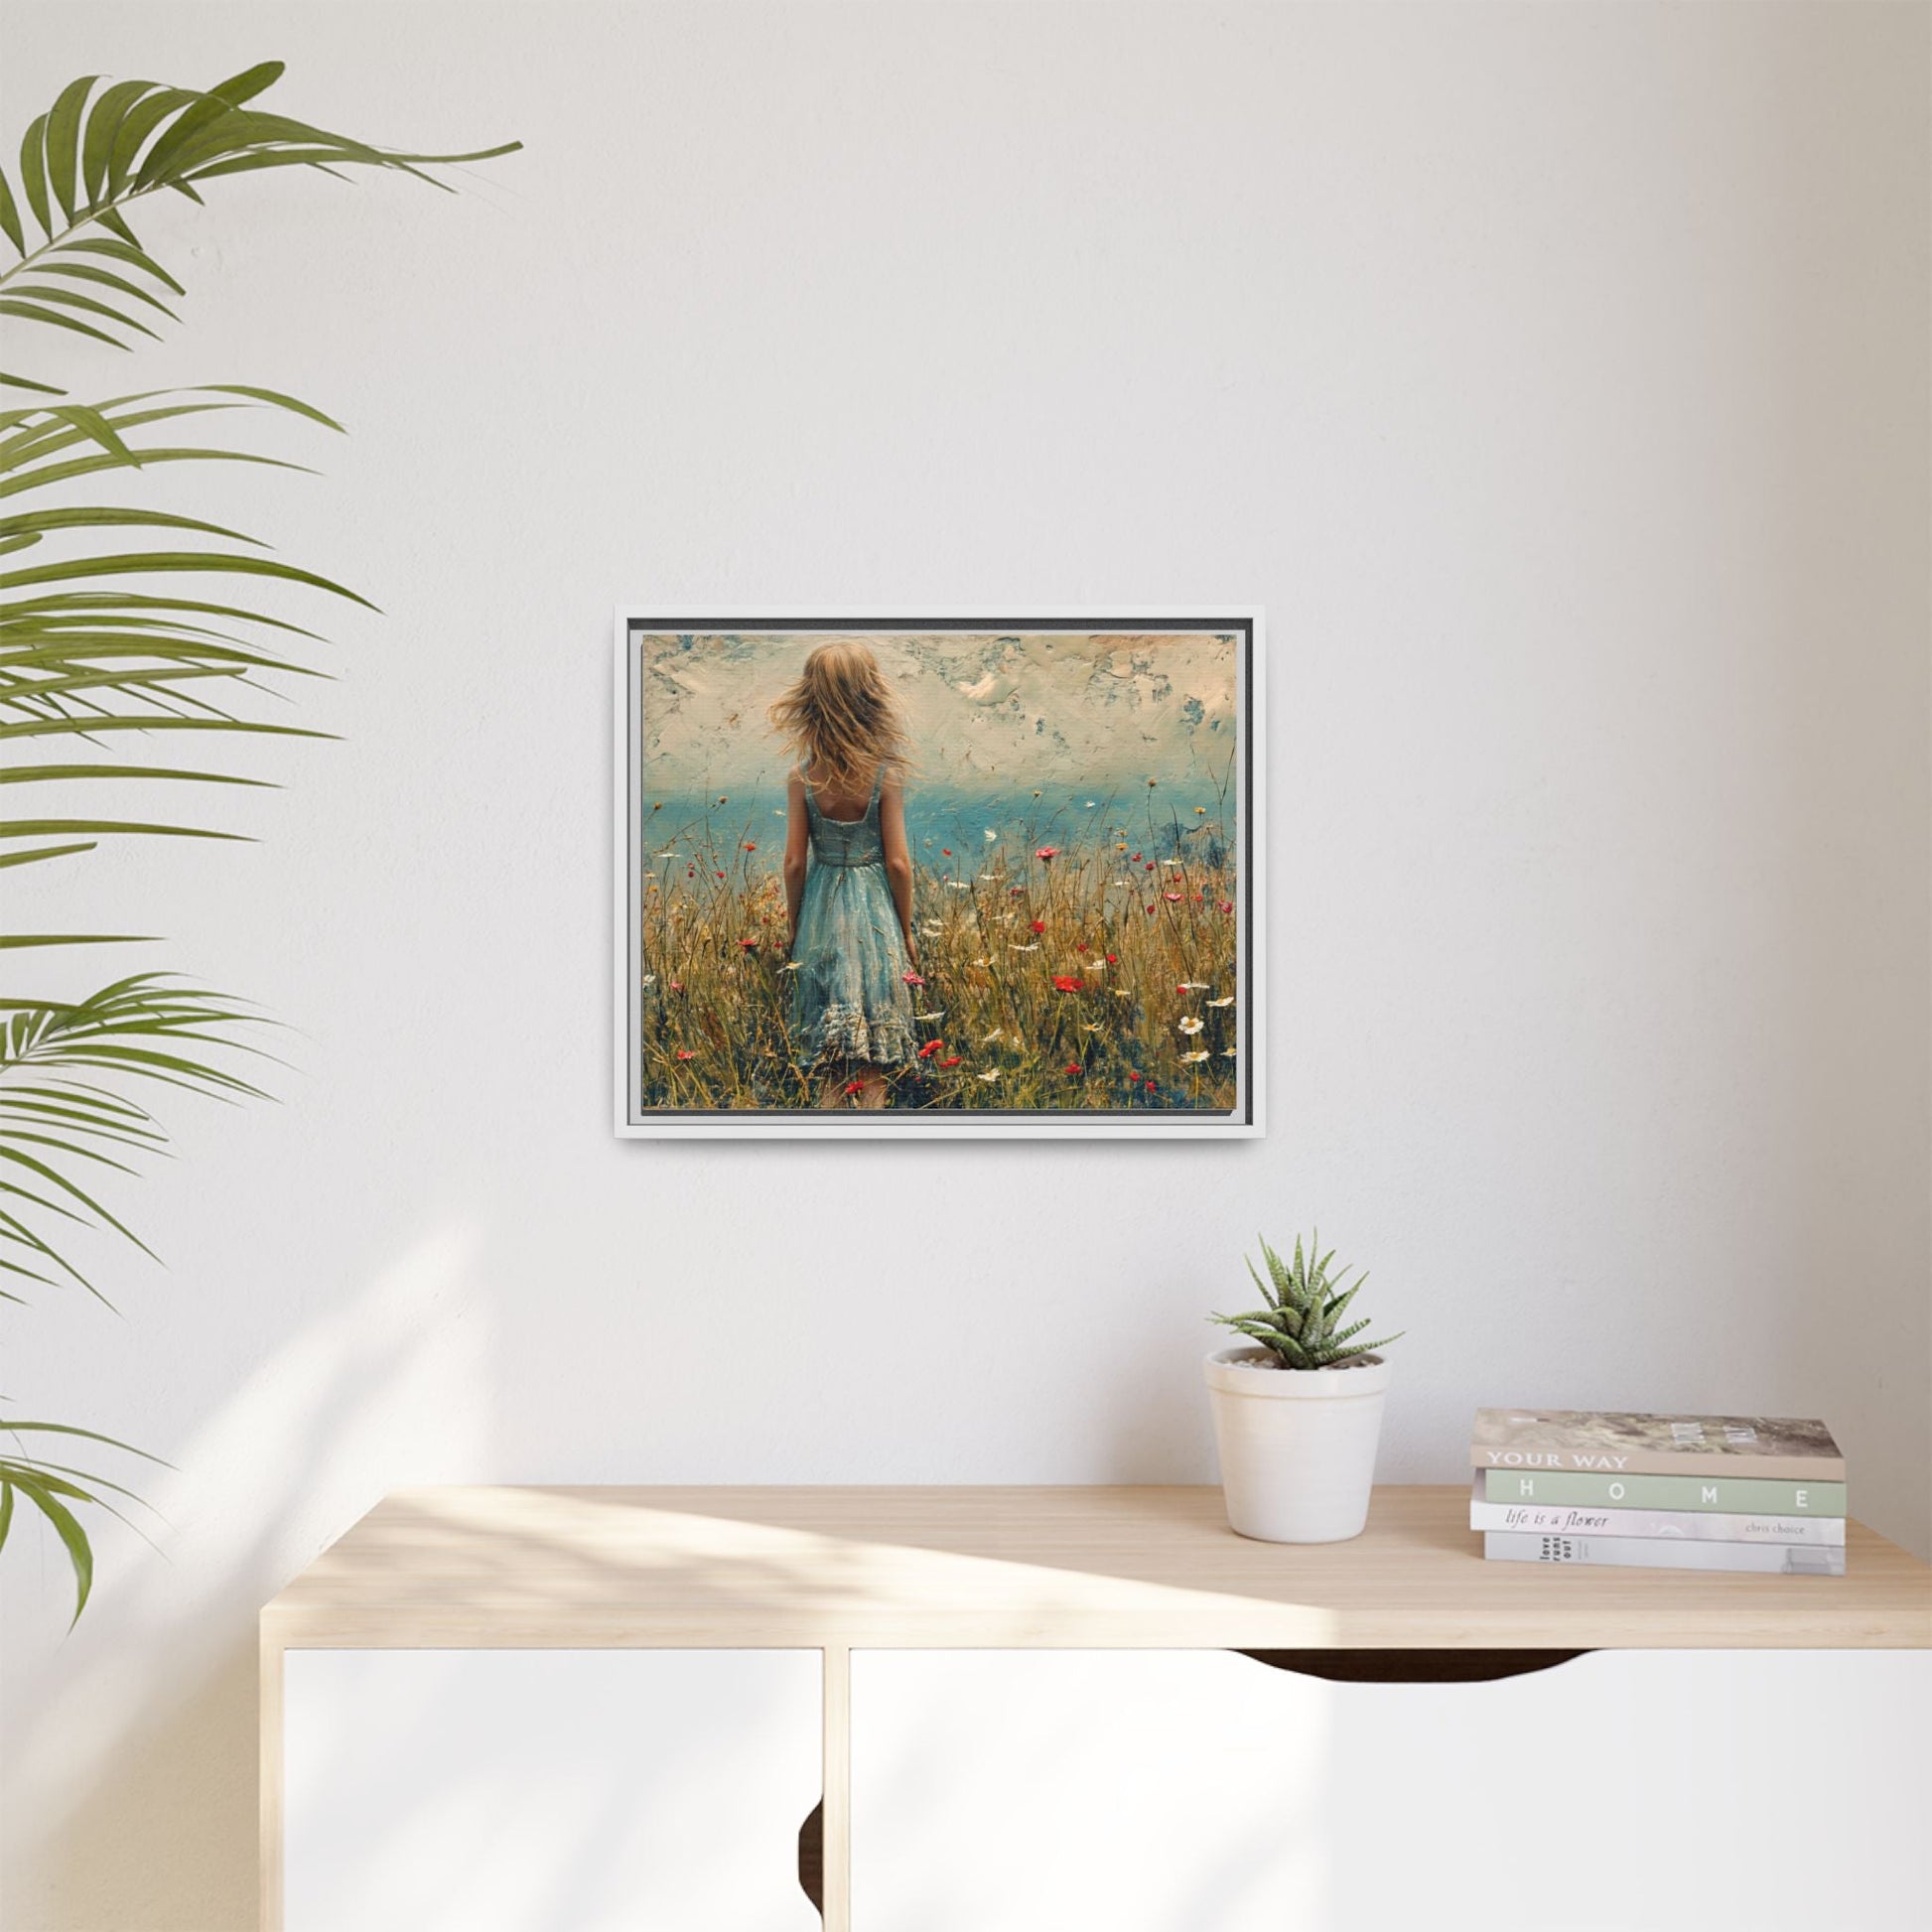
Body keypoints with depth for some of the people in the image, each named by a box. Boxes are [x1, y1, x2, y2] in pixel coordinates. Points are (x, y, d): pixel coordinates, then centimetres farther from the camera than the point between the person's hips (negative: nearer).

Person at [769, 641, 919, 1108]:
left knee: (828, 1051, 12)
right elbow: (897, 862, -9)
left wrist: (794, 925, 10)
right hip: (876, 911, -2)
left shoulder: (803, 777, -8)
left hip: (822, 912, 2)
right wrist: (906, 930, 3)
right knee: (874, 1050, 8)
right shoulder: (885, 774, -12)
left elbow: (795, 862, -4)